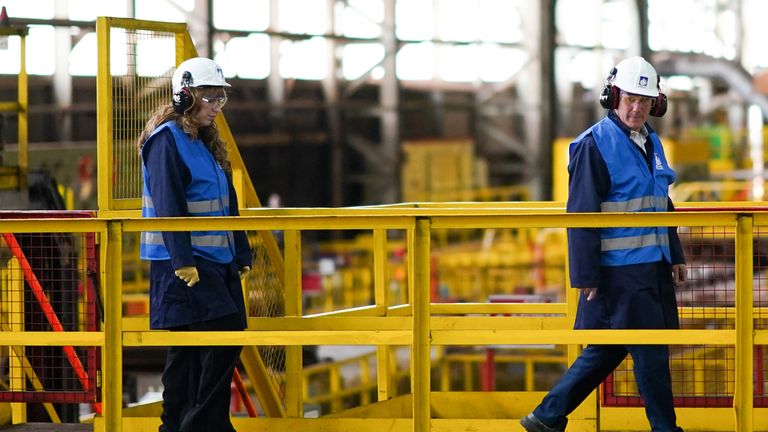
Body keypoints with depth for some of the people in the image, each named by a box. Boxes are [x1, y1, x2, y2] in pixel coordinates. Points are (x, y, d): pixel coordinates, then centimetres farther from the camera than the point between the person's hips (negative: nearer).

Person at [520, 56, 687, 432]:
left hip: (652, 267, 8)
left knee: (608, 349, 11)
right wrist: (586, 277, -17)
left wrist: (675, 256, 22)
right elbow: (581, 217, -14)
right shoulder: (594, 145, -12)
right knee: (650, 352, -3)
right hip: (618, 271, -8)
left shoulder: (651, 142, 14)